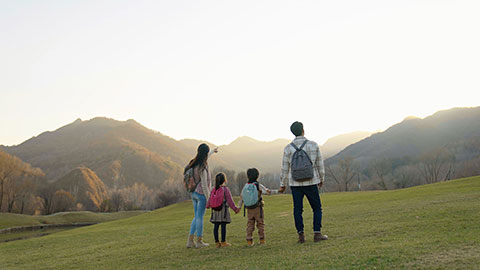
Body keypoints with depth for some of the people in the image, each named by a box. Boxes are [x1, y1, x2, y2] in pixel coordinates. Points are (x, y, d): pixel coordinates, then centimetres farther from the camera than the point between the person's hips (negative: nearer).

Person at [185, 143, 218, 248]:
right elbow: (204, 185, -20)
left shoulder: (194, 163, 4)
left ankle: (190, 241, 15)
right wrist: (208, 198, -13)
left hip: (194, 193, 8)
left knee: (196, 217, 15)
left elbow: (204, 158, 28)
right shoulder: (202, 168, -21)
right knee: (200, 217, 0)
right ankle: (199, 241, 10)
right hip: (201, 194, -8)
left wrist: (213, 151, 44)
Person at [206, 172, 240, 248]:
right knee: (223, 226, -1)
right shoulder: (226, 189, -8)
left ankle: (217, 242, 10)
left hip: (215, 210, 5)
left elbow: (210, 200, 15)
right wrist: (235, 208, -1)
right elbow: (230, 201, -8)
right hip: (223, 210, -5)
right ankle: (223, 242, 1)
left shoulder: (214, 190, 7)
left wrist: (207, 206, 33)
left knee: (216, 226, 6)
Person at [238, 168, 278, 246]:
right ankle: (262, 240, 9)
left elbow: (241, 197, 8)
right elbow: (268, 192, -11)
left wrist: (239, 206, 18)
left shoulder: (246, 186, 3)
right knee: (260, 224, 7)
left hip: (249, 209, 3)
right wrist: (277, 191, -3)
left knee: (250, 224, 9)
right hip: (258, 208, -3)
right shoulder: (258, 185, -8)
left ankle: (249, 241, 6)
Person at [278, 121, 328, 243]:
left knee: (297, 209, 9)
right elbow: (320, 164, 4)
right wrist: (321, 179, 18)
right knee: (317, 208, 11)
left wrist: (282, 185, 12)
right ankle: (317, 233, 7)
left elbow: (285, 168, 1)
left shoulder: (288, 148, -2)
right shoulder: (313, 145, -3)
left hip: (295, 184, 1)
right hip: (311, 183, -1)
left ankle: (301, 235, 7)